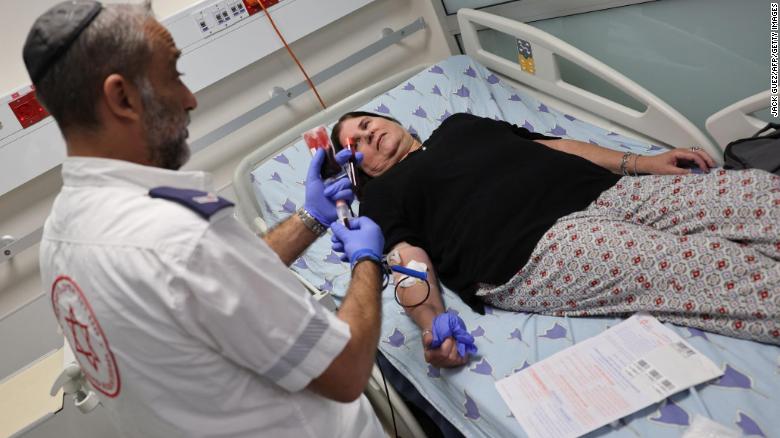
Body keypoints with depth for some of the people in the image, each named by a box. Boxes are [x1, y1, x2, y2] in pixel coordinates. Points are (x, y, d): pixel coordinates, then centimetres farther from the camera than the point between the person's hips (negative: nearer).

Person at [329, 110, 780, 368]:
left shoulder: (457, 124, 31)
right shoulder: (383, 193, 16)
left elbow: (548, 144, 27)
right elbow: (408, 257, -1)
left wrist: (638, 163, 17)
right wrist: (432, 321, -24)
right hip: (536, 248, -7)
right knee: (725, 268, -22)